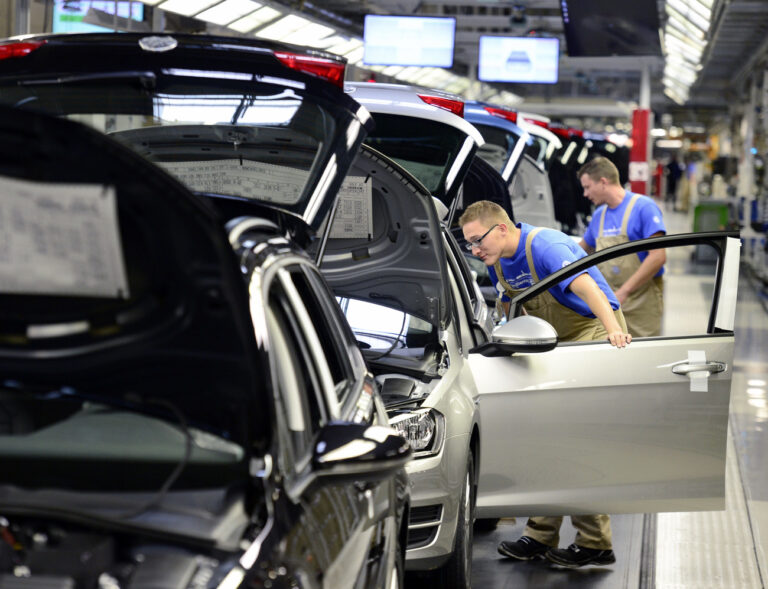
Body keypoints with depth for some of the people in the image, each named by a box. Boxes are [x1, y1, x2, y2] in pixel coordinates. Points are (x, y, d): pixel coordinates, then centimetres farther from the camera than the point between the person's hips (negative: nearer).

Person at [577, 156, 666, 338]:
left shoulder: (644, 207, -8)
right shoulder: (599, 215, 14)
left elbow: (658, 256, -16)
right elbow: (581, 250, 31)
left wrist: (623, 291, -19)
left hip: (641, 305, -6)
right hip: (608, 304, 6)